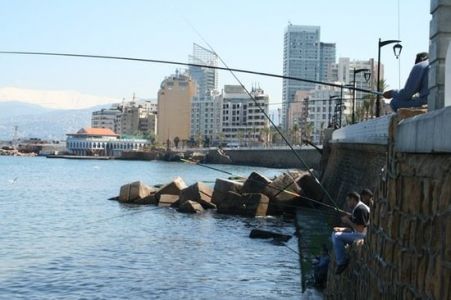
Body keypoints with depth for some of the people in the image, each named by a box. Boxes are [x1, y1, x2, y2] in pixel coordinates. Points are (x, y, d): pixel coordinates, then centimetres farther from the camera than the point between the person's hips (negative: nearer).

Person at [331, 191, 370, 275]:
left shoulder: (360, 209, -19)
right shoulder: (357, 208, 15)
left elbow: (360, 229, -24)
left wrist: (348, 221, -13)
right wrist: (342, 229, 7)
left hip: (362, 235, -12)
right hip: (357, 233, 12)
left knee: (337, 236, -20)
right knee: (335, 233, 16)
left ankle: (342, 262, -16)